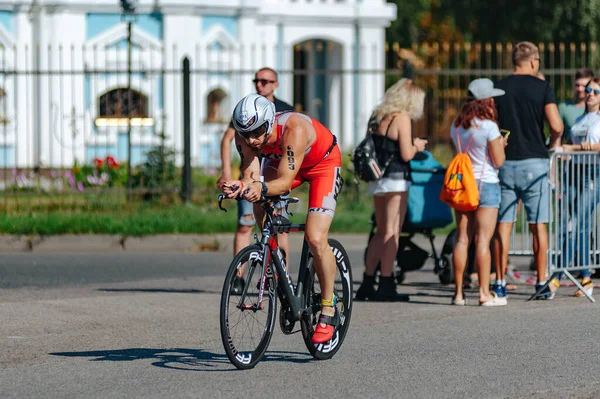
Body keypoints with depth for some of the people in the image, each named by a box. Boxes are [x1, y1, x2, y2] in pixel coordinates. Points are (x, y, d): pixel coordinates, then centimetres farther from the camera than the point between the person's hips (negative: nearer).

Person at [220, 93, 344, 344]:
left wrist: (262, 188, -63)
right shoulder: (244, 137, -25)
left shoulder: (295, 129, -41)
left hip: (323, 162, -6)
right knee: (260, 202, -23)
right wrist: (241, 186, -52)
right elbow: (251, 175, -29)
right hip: (281, 160, 6)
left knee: (315, 239, -18)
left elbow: (285, 181, -43)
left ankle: (328, 309, -1)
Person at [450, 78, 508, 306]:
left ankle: (459, 292, 8)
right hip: (486, 185, -6)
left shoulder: (456, 126, 6)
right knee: (483, 240, -4)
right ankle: (484, 293, -3)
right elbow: (498, 161, -11)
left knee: (462, 239, 7)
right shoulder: (489, 126, -14)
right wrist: (501, 144, 9)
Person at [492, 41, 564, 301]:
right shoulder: (543, 88, -4)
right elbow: (556, 126, -11)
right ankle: (542, 284, 3)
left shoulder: (498, 88, 4)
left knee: (503, 226, 4)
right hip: (534, 162, -2)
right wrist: (554, 143, 10)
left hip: (504, 163, 2)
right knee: (538, 226, 3)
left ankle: (500, 283, 2)